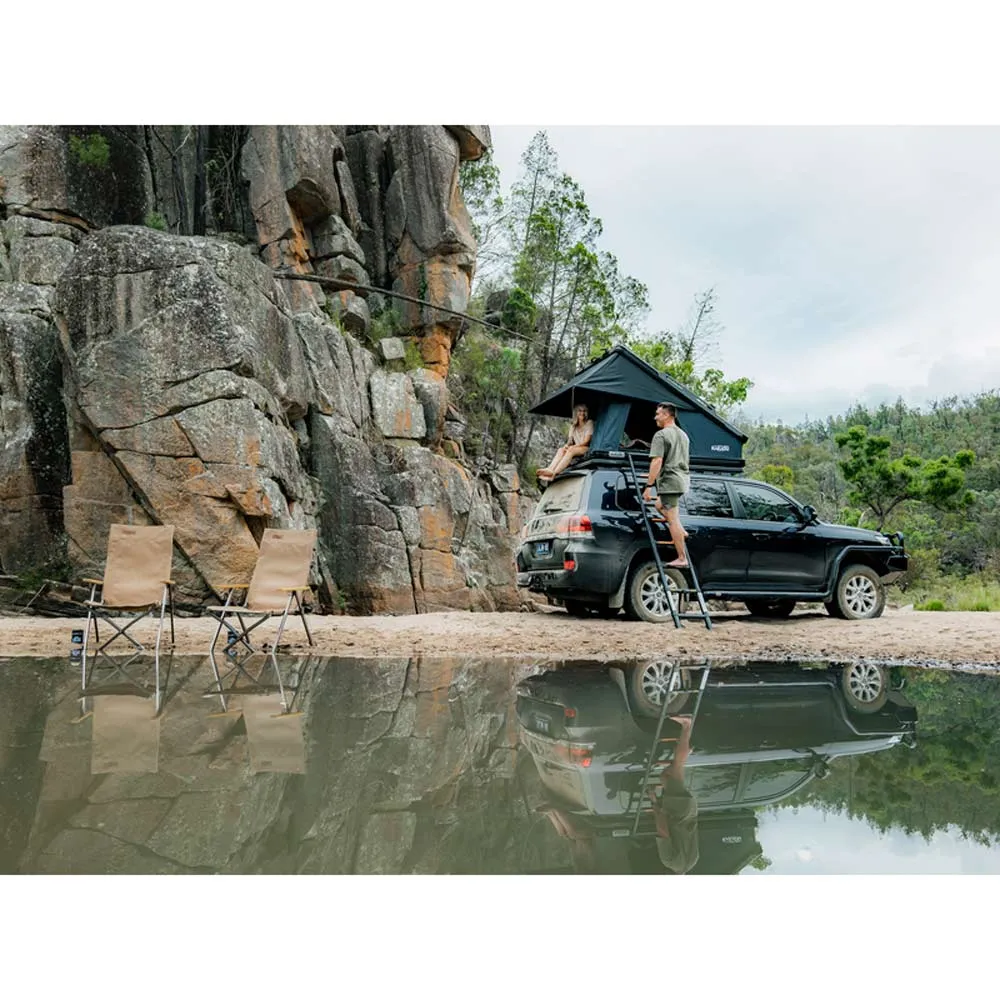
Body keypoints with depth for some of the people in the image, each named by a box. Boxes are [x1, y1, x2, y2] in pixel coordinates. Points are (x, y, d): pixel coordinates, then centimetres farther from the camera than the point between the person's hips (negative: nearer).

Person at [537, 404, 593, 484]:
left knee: (571, 450, -35)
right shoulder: (573, 426, 23)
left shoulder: (589, 423, 6)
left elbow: (586, 441, -5)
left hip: (587, 449, -5)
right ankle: (549, 469, -49)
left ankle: (554, 473, -55)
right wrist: (567, 445, -12)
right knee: (561, 450, -25)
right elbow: (570, 440, 13)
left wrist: (573, 446, -17)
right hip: (575, 448, 5)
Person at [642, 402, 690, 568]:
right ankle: (681, 532, 16)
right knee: (659, 505, 28)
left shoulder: (661, 435, -10)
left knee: (673, 519, -6)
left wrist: (649, 485, -17)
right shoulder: (683, 435, 18)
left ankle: (682, 559, -5)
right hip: (683, 479, 9)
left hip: (669, 480, -9)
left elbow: (657, 462, -19)